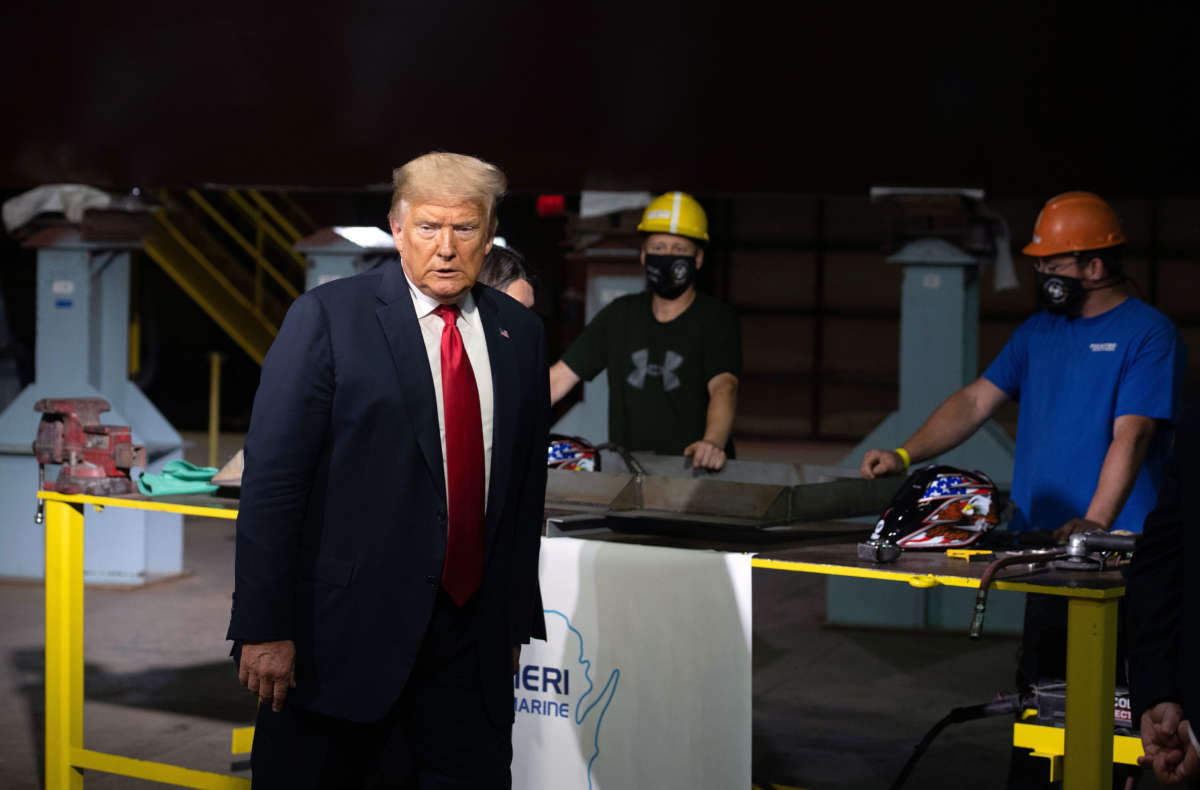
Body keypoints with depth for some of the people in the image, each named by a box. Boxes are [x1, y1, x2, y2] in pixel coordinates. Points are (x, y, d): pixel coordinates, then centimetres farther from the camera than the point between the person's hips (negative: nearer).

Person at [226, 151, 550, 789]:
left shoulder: (520, 334, 10)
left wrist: (517, 620, 14)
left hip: (472, 643, 4)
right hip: (346, 634, -4)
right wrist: (265, 628, -13)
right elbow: (272, 477, -9)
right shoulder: (326, 317, -5)